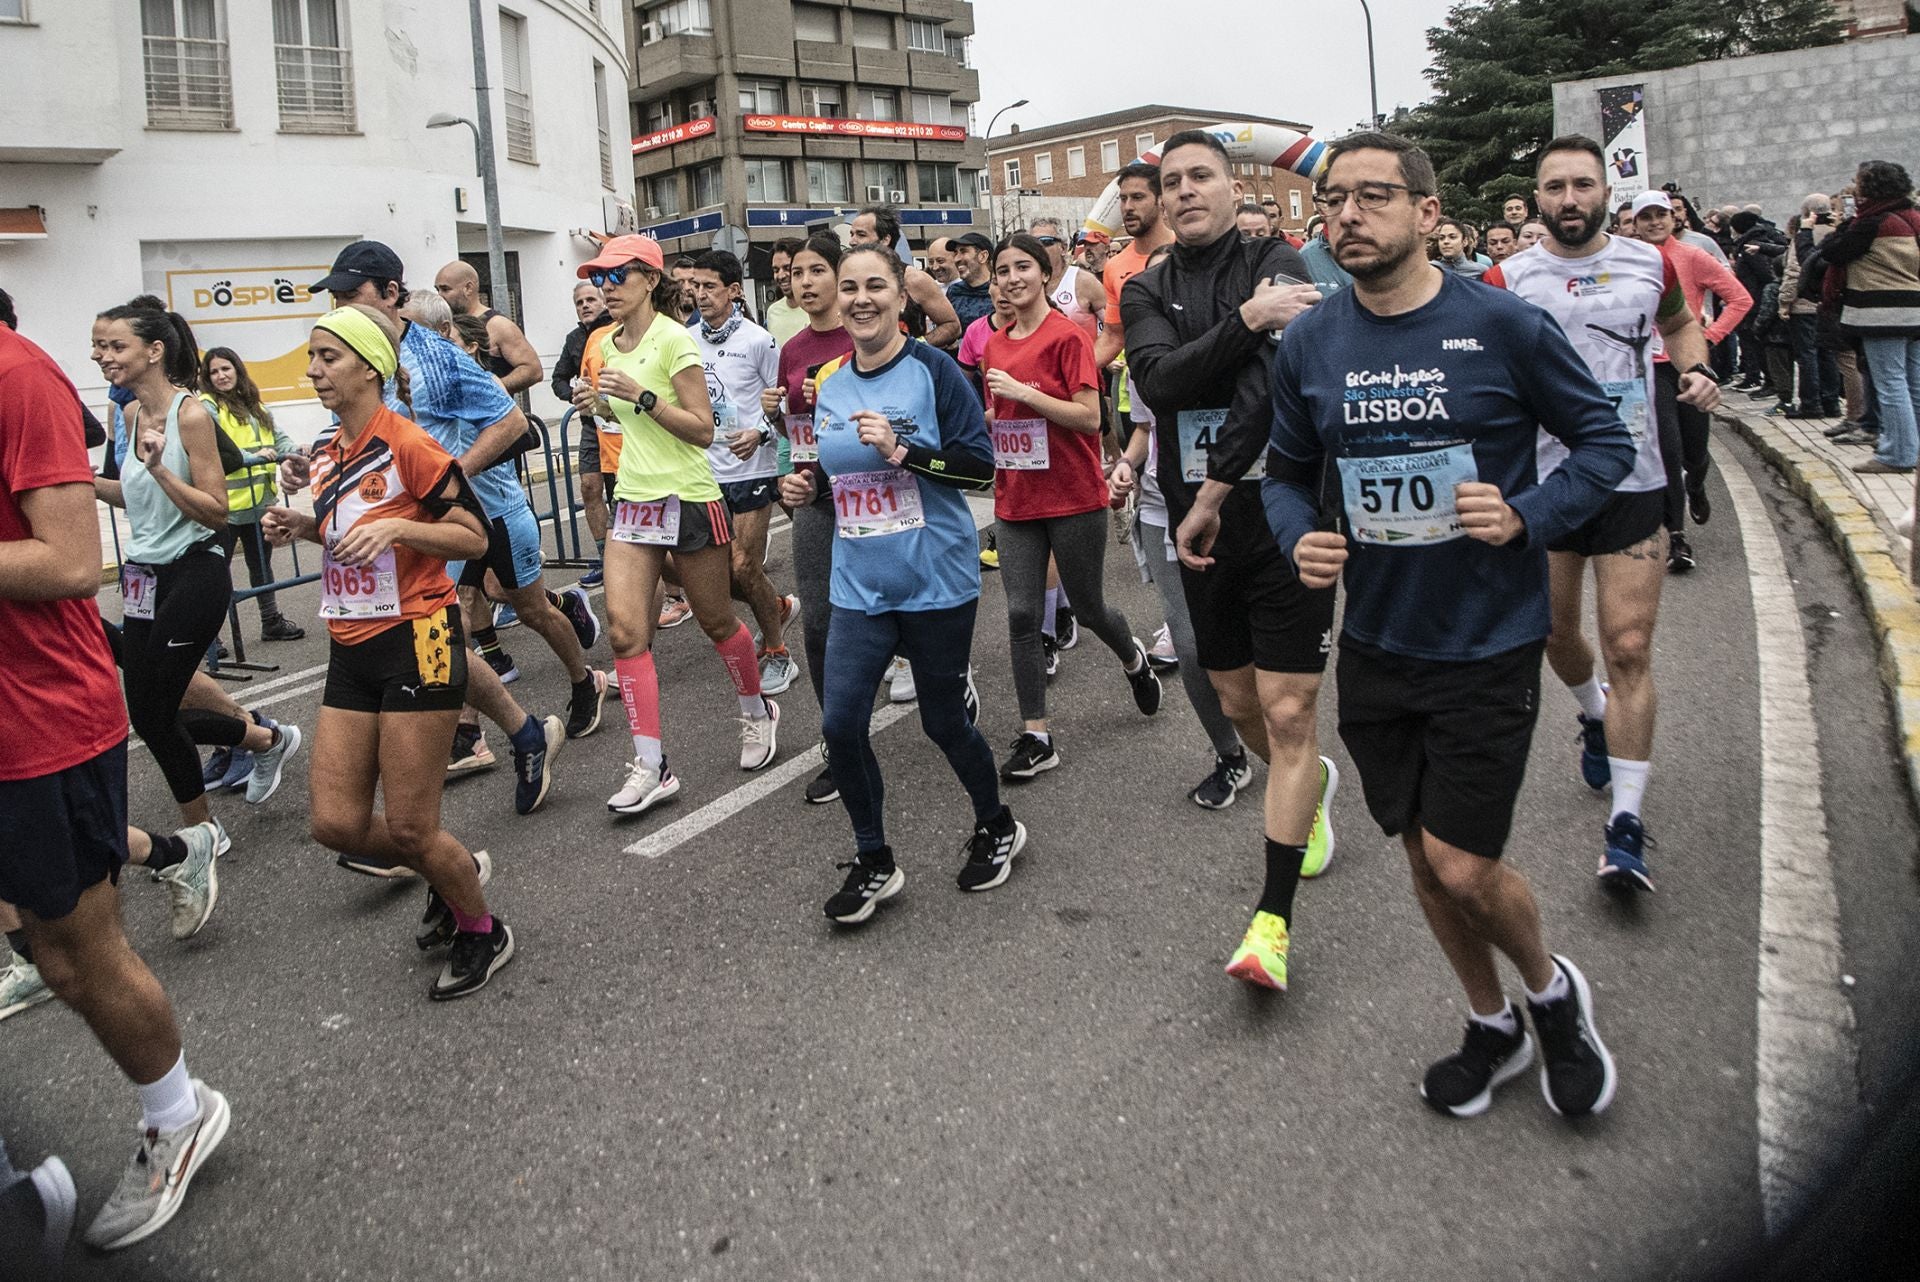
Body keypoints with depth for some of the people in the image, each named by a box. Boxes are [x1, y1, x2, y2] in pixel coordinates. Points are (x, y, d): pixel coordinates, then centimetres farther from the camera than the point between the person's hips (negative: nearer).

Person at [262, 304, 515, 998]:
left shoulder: (407, 446, -12)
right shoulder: (327, 455, 11)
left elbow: (474, 537, -10)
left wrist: (395, 527, -23)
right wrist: (303, 526, 6)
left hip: (416, 640, -8)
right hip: (351, 649, 8)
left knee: (409, 828, -2)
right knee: (336, 822, 4)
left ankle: (483, 930, 23)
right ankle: (455, 870, 31)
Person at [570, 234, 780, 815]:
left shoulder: (673, 339, -12)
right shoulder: (608, 344, 10)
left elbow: (703, 429, -15)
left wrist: (641, 396, -23)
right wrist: (600, 403, 5)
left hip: (688, 498, -6)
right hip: (633, 498, 6)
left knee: (716, 621, 9)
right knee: (624, 629, -6)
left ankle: (757, 710, 37)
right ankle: (651, 766, -3)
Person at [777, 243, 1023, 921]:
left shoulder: (931, 369, -8)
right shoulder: (829, 383, 8)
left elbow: (982, 466, -13)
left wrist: (900, 450, -23)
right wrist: (807, 484, 0)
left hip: (936, 583, -5)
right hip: (860, 585, 5)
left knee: (944, 721, 7)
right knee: (840, 723, -3)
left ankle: (997, 828, 35)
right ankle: (873, 863, 17)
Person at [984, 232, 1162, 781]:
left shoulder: (1067, 336, -11)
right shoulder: (995, 345, 8)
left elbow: (1089, 417, -18)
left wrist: (1023, 392, -22)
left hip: (1074, 499, -5)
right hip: (1015, 502, 5)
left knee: (1089, 608, 9)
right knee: (1022, 615, 0)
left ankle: (1134, 659, 44)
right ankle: (1036, 737, 8)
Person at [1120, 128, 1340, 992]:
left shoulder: (1278, 267, -4)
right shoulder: (1147, 293, 8)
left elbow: (1267, 383, -20)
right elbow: (1160, 379, -12)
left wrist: (1212, 496, -23)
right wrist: (1246, 318, -23)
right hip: (1199, 526, 5)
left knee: (1288, 715, -6)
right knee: (1239, 706, 16)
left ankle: (1273, 920, 0)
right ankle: (1312, 789, 48)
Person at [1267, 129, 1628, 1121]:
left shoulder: (1500, 324, -11)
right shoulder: (1308, 344, -1)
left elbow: (1605, 439, -2)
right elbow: (1287, 472, 10)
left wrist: (1527, 516, -19)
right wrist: (1301, 538, -10)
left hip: (1488, 643, -4)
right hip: (1374, 644, 4)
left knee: (1463, 868, -4)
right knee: (1423, 856, 14)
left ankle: (1551, 989, 30)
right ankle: (1492, 1026, 39)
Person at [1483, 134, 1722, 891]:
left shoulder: (1650, 264, 2)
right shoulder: (1508, 280, -4)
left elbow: (1678, 322, 22)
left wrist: (1697, 369, 2)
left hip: (1633, 481, 0)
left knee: (1629, 647, -7)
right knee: (1556, 633, 14)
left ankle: (1626, 825, -2)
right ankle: (1594, 716, 49)